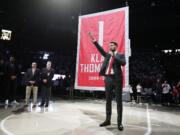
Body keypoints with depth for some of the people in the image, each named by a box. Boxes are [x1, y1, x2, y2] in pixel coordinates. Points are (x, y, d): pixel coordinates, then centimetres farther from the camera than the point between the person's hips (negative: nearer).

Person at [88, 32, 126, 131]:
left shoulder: (120, 55, 6)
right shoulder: (107, 55, 17)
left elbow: (123, 63, -11)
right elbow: (101, 50, 4)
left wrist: (114, 56, -11)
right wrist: (94, 41, -5)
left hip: (117, 79, -4)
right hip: (108, 79, 4)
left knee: (118, 101, 1)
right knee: (108, 100, 10)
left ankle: (119, 122, 9)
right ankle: (108, 120, 21)